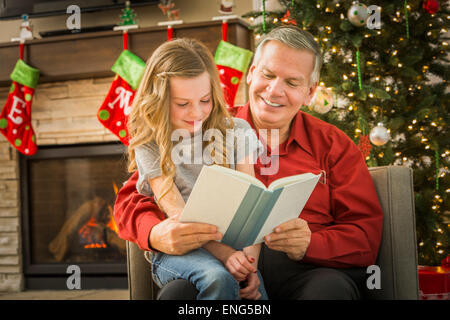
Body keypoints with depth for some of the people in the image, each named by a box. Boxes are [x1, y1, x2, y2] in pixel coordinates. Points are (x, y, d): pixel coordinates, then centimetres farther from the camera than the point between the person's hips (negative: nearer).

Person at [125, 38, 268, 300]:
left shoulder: (236, 132, 8)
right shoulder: (150, 146, 0)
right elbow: (178, 216, -9)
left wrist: (250, 259, -14)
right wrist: (223, 253, -25)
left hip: (233, 246, 2)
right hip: (177, 251, -2)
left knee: (256, 289, -29)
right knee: (219, 279, -33)